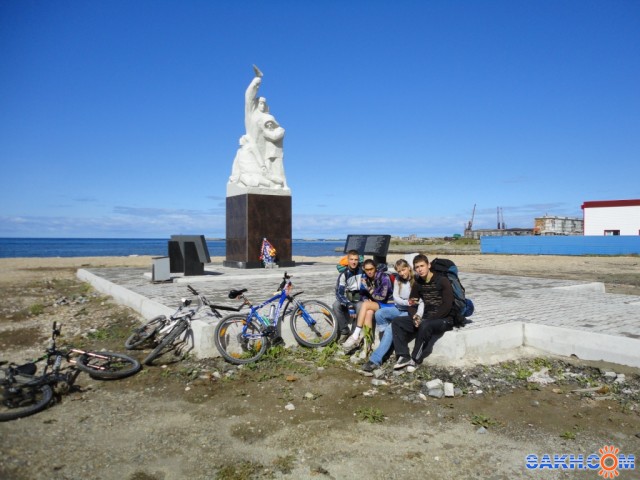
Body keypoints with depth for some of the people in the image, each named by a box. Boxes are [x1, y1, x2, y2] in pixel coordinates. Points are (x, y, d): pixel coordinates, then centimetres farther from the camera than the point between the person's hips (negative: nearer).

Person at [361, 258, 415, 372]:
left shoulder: (416, 281, -9)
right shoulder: (398, 280, 8)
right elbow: (395, 297, 0)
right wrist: (406, 302, -19)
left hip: (410, 312, -6)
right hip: (398, 308, 6)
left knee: (392, 327, -28)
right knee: (379, 313, -24)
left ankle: (376, 359, -28)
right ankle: (387, 340, -8)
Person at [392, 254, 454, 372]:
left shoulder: (442, 280, -11)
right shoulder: (418, 283, 7)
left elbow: (447, 306, -18)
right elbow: (412, 305, 11)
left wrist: (426, 319, -22)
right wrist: (415, 316, -13)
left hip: (444, 319, -6)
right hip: (426, 318, 7)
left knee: (425, 326, -38)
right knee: (397, 322, -9)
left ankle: (415, 360, -22)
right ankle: (404, 356, -13)